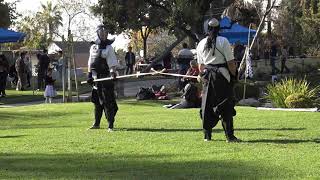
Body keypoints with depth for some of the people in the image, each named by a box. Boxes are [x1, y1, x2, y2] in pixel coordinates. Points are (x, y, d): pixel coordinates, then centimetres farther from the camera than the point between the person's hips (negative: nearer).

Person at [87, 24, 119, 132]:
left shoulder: (108, 47, -3)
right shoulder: (93, 47, 13)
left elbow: (112, 64, -9)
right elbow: (90, 63, 18)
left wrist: (112, 73, -24)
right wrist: (89, 75, 10)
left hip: (106, 77, -6)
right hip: (95, 78, 6)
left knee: (108, 102, -7)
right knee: (97, 102, 14)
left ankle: (110, 125, -5)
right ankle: (96, 124, 24)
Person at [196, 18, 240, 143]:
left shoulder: (201, 44, 6)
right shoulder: (223, 41, -7)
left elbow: (200, 65, 10)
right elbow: (230, 62, -9)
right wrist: (234, 75, 2)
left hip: (207, 77, 4)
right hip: (222, 75, -4)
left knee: (207, 106, 9)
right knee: (226, 106, -1)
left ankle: (207, 135, 10)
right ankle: (229, 136, -5)